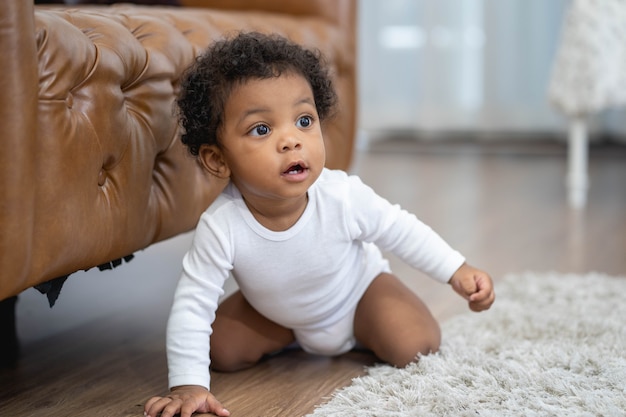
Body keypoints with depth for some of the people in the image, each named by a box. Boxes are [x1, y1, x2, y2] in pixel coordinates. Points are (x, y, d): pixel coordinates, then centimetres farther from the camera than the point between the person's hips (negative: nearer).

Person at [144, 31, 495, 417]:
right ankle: (286, 338, 20)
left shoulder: (344, 197, -35)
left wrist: (458, 271, -13)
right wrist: (188, 385, -37)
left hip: (358, 289, -1)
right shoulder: (221, 228, -37)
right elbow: (192, 305, -32)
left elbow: (400, 231, -16)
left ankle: (362, 333, 17)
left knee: (414, 348, -17)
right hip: (275, 311, 1)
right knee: (222, 351, -9)